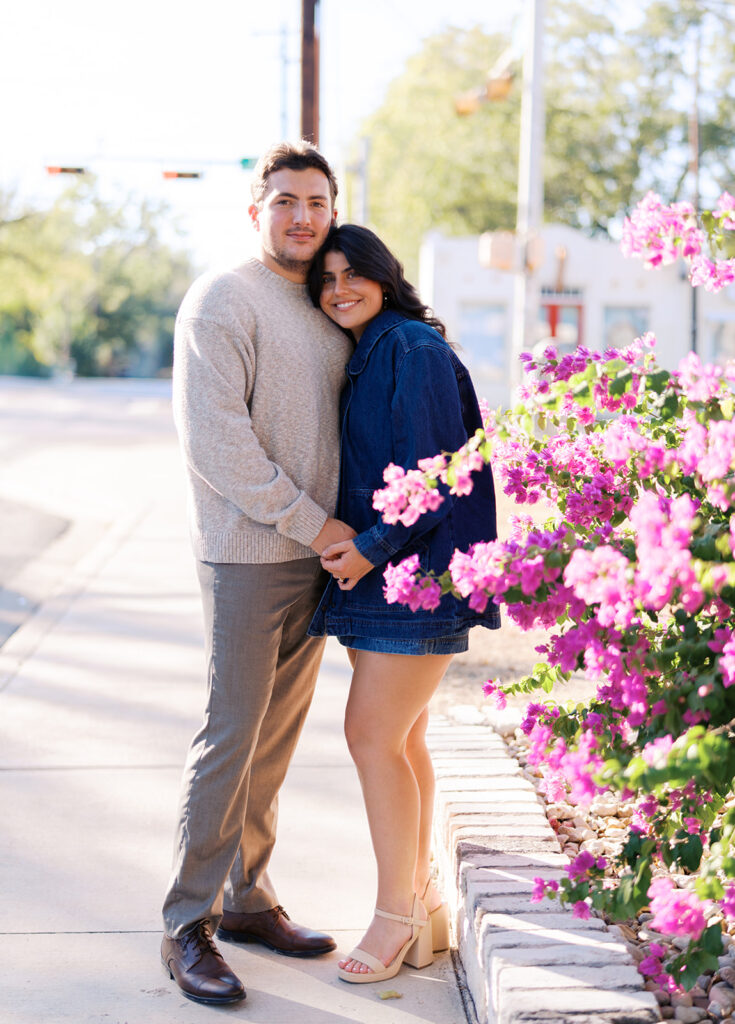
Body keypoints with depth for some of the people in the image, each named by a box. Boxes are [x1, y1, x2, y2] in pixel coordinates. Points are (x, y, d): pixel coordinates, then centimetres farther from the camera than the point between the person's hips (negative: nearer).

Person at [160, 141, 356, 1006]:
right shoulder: (222, 300, -9)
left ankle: (247, 897, 24)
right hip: (247, 552, -7)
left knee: (277, 736, 12)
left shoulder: (326, 310, 15)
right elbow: (214, 436, -17)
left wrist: (336, 529, 9)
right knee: (231, 733, -5)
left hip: (315, 551, 7)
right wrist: (310, 521, -16)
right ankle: (188, 926, 5)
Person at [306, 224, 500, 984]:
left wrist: (373, 547, -17)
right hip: (373, 571, 9)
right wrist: (345, 547, 9)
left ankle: (396, 916, 4)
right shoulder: (358, 360, 16)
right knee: (400, 739, 11)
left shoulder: (414, 351, -12)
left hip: (415, 571, -9)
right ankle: (421, 907, 20)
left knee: (371, 736, -8)